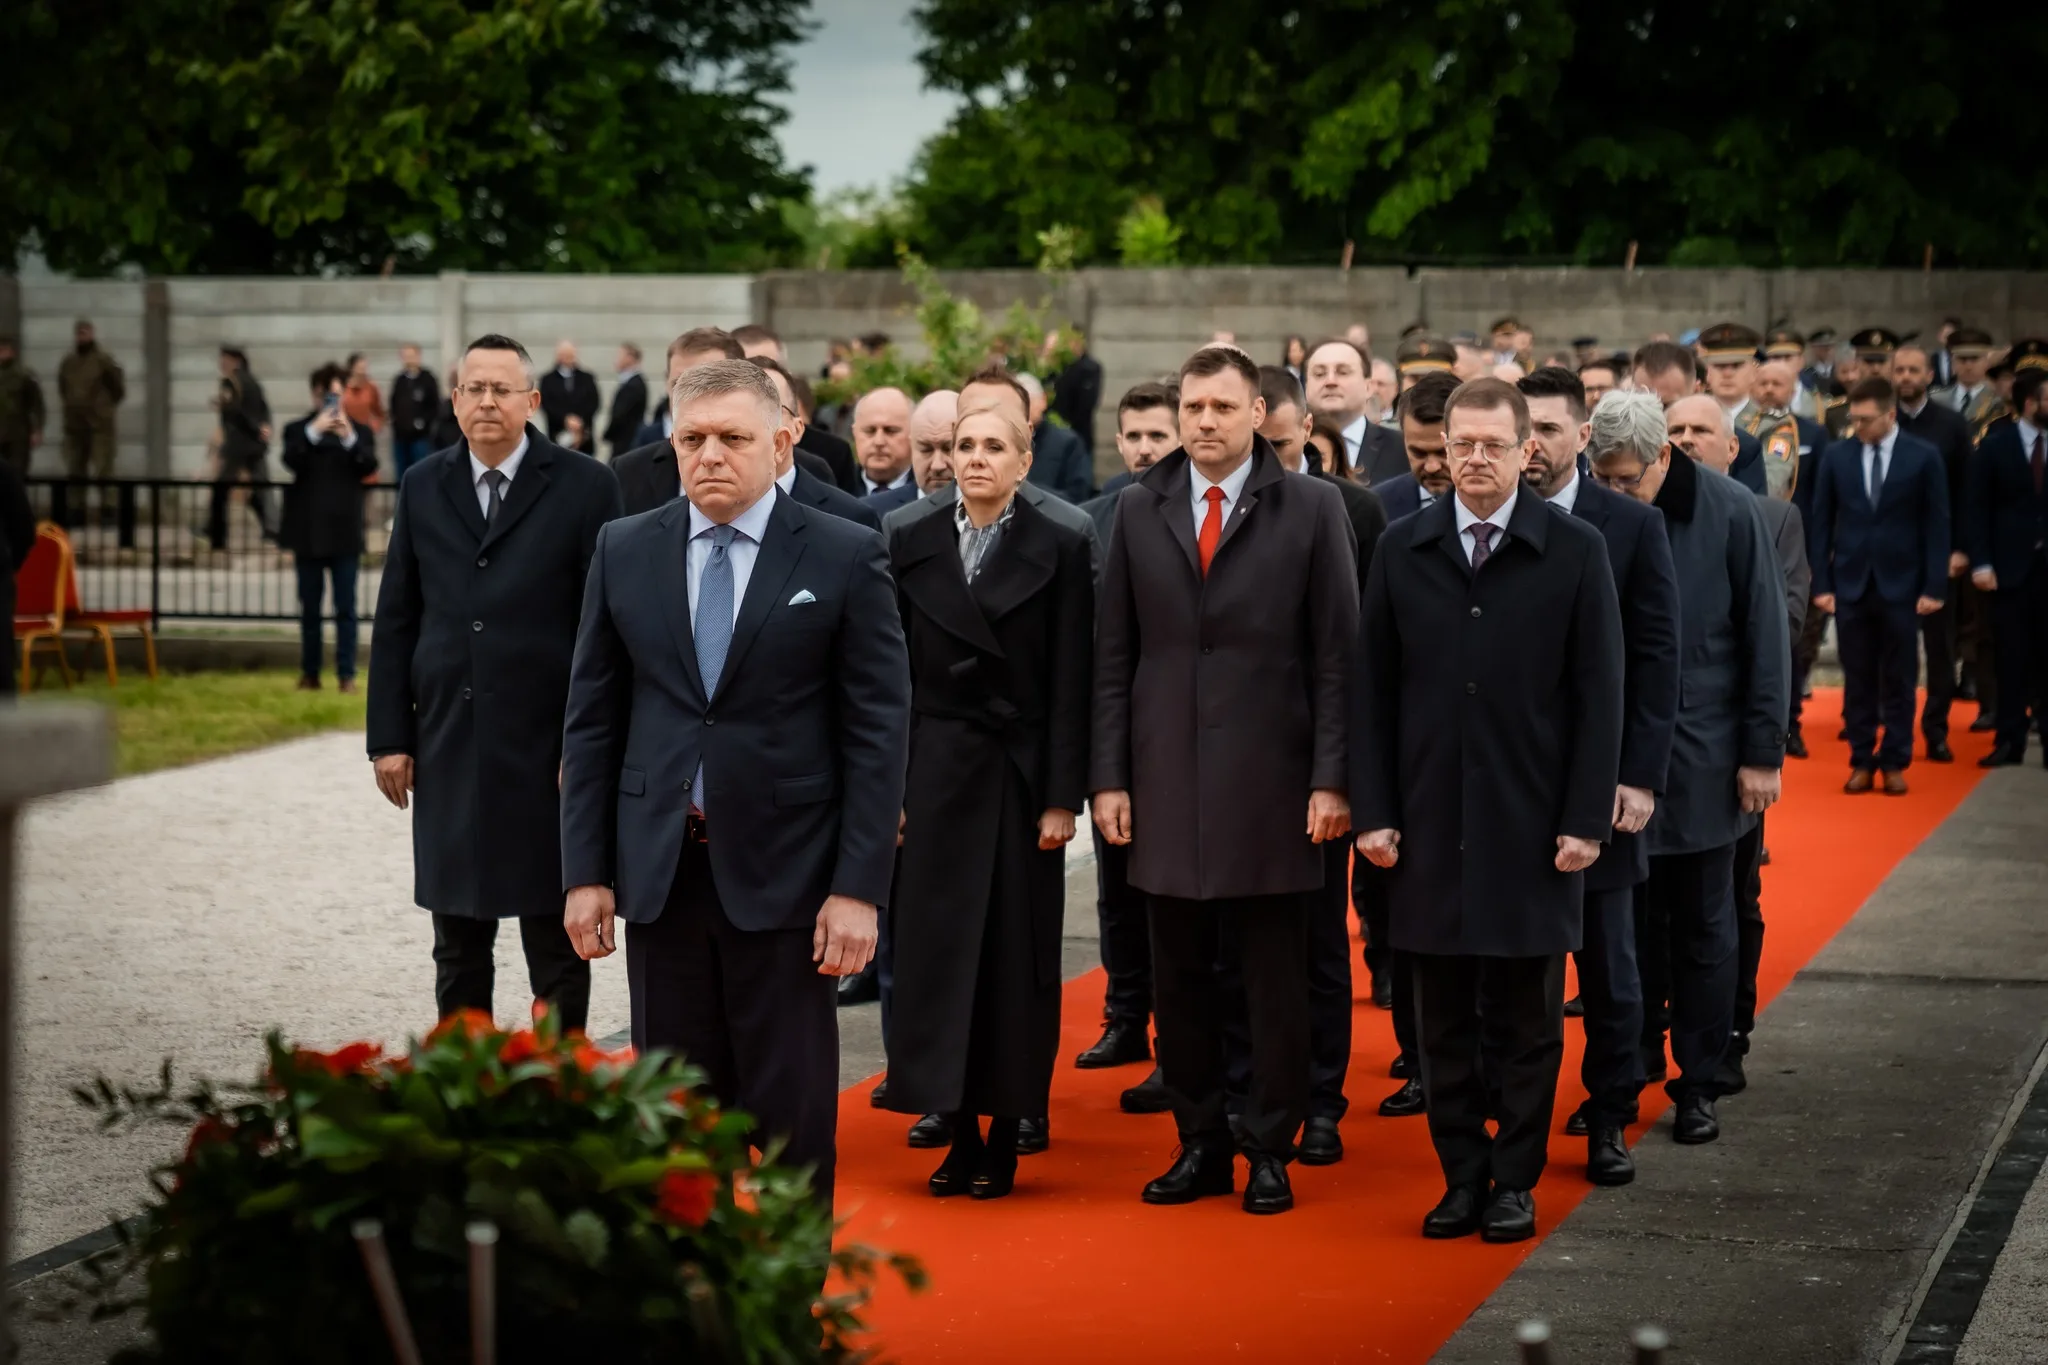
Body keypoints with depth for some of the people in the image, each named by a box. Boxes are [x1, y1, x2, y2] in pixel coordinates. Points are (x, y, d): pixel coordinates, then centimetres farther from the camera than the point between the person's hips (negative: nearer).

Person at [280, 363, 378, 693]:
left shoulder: (360, 431, 7)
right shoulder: (297, 430, 6)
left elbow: (369, 467, -8)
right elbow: (291, 461, -12)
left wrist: (349, 438, -22)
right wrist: (314, 431, -22)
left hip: (345, 531, -1)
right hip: (308, 532, 1)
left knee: (346, 607, -2)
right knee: (309, 607, 7)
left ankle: (346, 674, -1)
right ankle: (309, 673, 13)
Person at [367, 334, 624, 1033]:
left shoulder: (584, 488, -3)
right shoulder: (423, 487, 9)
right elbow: (395, 622, 10)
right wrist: (389, 737, 4)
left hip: (546, 752, -4)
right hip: (447, 751, 4)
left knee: (556, 943, 5)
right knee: (457, 947, 11)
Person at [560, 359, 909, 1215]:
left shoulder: (846, 557, -3)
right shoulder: (624, 551, 7)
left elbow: (879, 729, -5)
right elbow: (591, 720, 9)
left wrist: (859, 887, -11)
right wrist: (585, 871, 3)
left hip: (784, 872, -3)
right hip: (660, 871, 3)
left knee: (792, 1113, 2)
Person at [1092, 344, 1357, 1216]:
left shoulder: (1311, 508, 1)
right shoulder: (1139, 510, 8)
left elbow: (1336, 653, -1)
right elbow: (1114, 655, 8)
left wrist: (1331, 779, -8)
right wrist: (1109, 776, 2)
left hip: (1270, 780, -2)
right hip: (1167, 779, 3)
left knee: (1275, 980, 3)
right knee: (1178, 978, 7)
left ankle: (1270, 1151, 13)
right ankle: (1201, 1145, 19)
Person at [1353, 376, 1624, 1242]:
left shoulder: (1575, 552, 0)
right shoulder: (1402, 551, 6)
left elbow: (1598, 695, -1)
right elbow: (1372, 691, 6)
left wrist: (1586, 818, -7)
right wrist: (1373, 811, 0)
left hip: (1533, 826, -2)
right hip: (1429, 823, 2)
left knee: (1526, 1021, 5)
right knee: (1444, 1021, 7)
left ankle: (1515, 1181, 14)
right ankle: (1462, 1178, 16)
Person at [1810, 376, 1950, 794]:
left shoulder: (1924, 458, -2)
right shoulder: (1836, 457, 3)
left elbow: (1936, 526, -2)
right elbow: (1822, 523, 5)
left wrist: (1934, 587, -7)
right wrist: (1822, 584, -1)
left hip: (1901, 586, -1)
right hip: (1850, 583, 1)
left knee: (1898, 680, 4)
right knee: (1857, 680, 5)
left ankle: (1894, 763, 12)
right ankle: (1862, 761, 12)